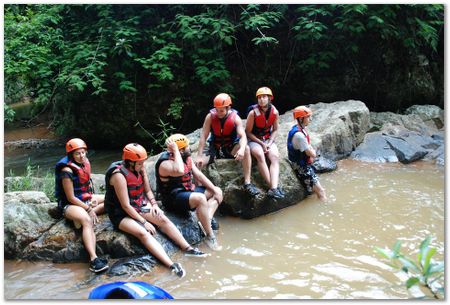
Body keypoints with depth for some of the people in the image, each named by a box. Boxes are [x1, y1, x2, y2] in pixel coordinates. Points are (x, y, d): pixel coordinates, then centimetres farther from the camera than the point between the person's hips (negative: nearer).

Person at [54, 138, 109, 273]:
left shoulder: (85, 163, 3)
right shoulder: (67, 171, -19)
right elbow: (71, 198, -19)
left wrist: (92, 198, 0)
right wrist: (89, 209, -19)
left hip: (85, 199, 9)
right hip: (69, 205, -9)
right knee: (87, 220, -37)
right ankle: (93, 259, -48)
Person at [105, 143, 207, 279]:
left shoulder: (140, 169, -1)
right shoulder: (119, 175, -24)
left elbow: (147, 190, 12)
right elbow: (125, 205, -24)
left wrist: (154, 204, -7)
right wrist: (144, 222, -22)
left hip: (139, 206, 8)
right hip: (121, 215, -8)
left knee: (163, 219, -12)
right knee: (143, 232, -30)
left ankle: (187, 248, -8)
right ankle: (171, 265, -42)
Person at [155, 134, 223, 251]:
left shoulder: (187, 157, 6)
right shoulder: (166, 163, -21)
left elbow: (198, 175, 9)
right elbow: (180, 171, -43)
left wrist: (215, 190, 2)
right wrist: (175, 151, -33)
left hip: (188, 190, 10)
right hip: (173, 198, -10)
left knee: (217, 192, 7)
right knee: (200, 198, -35)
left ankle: (205, 222, -13)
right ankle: (210, 236, -25)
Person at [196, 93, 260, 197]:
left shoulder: (235, 117, -15)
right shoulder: (210, 116, -14)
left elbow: (243, 136, -24)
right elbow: (203, 136, -16)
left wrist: (242, 149, -46)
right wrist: (199, 156, -23)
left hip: (231, 148, -1)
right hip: (215, 148, 1)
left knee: (246, 149, -31)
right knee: (197, 163, -22)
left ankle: (247, 183, -27)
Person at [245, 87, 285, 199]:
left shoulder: (274, 112, -4)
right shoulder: (253, 112, -15)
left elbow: (275, 130, 8)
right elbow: (248, 132, -8)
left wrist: (269, 143, -8)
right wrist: (262, 144, -14)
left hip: (268, 139, 4)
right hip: (254, 140, -4)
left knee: (275, 156, -23)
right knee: (260, 155, -33)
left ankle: (274, 188, -36)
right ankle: (272, 187, -32)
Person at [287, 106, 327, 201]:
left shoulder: (302, 129, 6)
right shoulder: (299, 135, -26)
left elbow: (309, 147, 15)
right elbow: (310, 153, -22)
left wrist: (312, 152, -6)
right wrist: (314, 153, 0)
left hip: (306, 165, 10)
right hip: (302, 167, -10)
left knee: (320, 190, 15)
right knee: (320, 192, -7)